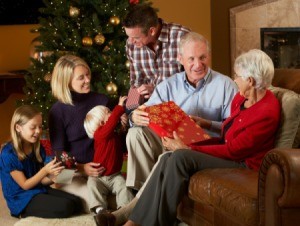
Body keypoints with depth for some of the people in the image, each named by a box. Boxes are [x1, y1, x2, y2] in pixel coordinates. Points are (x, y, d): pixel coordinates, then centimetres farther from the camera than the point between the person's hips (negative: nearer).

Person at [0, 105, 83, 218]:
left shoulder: (38, 148, 5)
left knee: (77, 203, -9)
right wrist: (45, 170, -24)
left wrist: (51, 177, -16)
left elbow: (40, 180, 6)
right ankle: (27, 213, -4)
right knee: (65, 207, -24)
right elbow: (25, 185, -14)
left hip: (40, 190, 8)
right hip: (22, 199, -8)